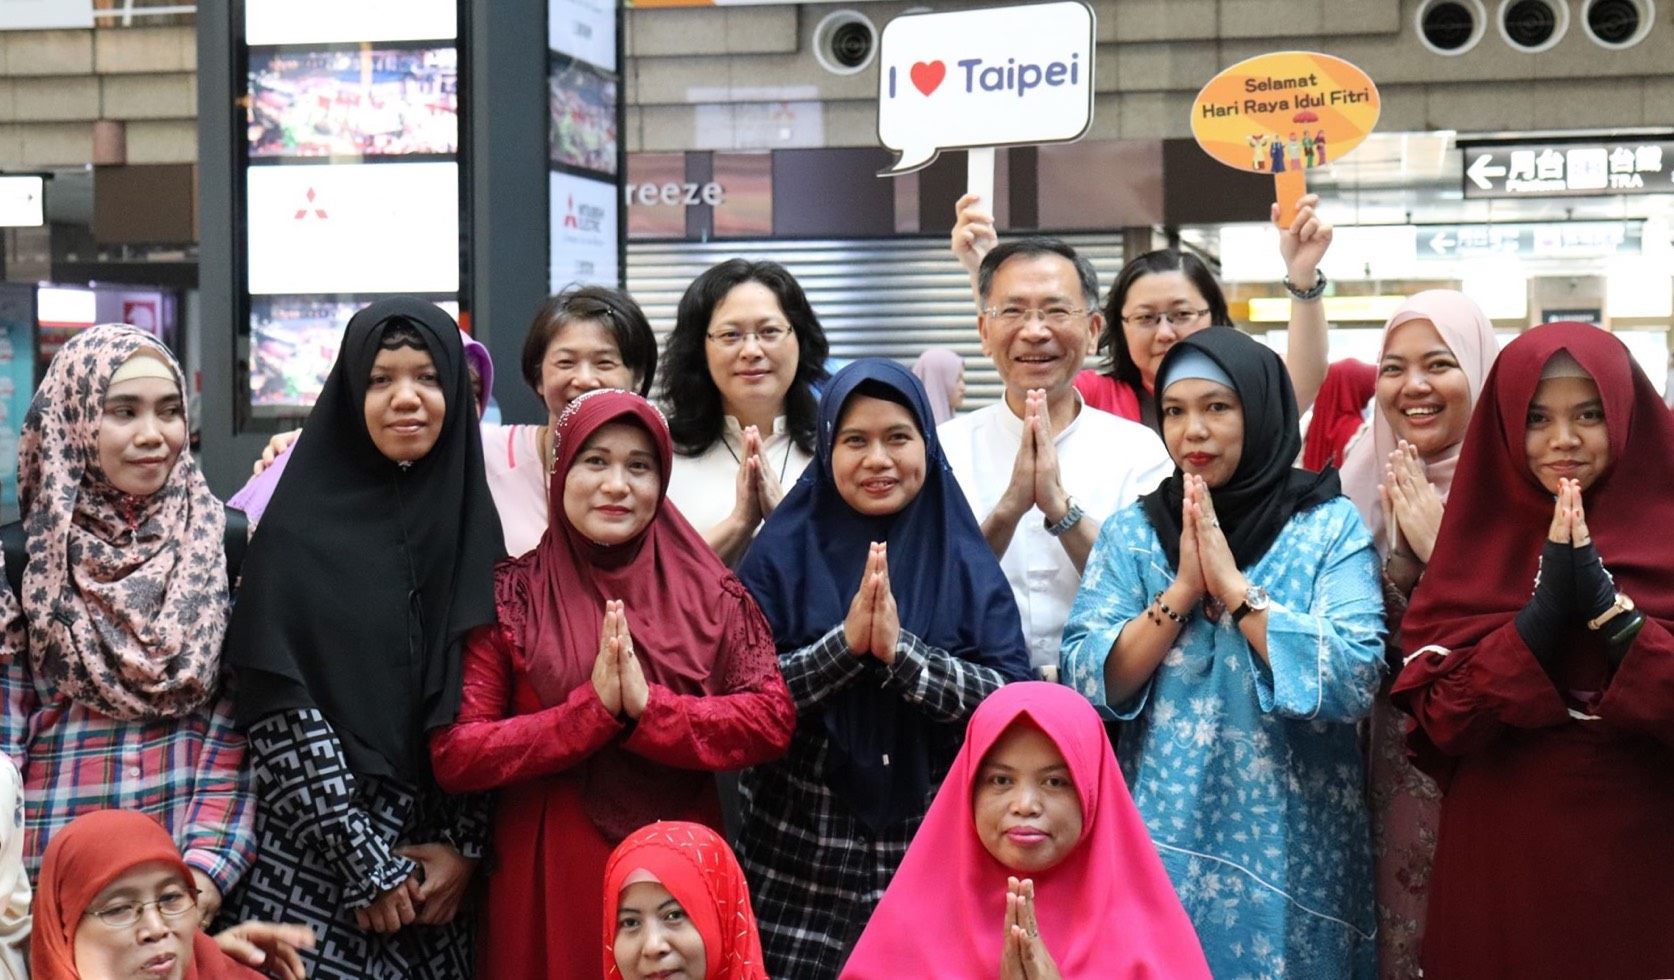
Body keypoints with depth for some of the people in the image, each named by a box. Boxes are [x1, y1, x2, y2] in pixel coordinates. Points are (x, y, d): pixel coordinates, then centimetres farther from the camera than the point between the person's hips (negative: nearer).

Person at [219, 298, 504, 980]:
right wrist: (367, 864, -11)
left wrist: (464, 845, -4)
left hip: (438, 871, 3)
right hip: (318, 869, -3)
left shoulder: (471, 524, 8)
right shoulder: (297, 532, -3)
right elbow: (282, 711, -9)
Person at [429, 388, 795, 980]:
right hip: (547, 882, -2)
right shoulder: (509, 597, -3)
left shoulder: (710, 595, 3)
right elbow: (454, 756, -10)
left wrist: (647, 707, -19)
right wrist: (592, 710, -18)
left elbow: (774, 721, -7)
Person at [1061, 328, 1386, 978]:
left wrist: (1234, 585, -13)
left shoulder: (1331, 527, 0)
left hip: (1288, 847, -2)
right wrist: (1182, 589, -12)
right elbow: (1086, 684, -3)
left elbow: (1354, 681, -14)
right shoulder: (1131, 532, 6)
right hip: (1161, 841, 2)